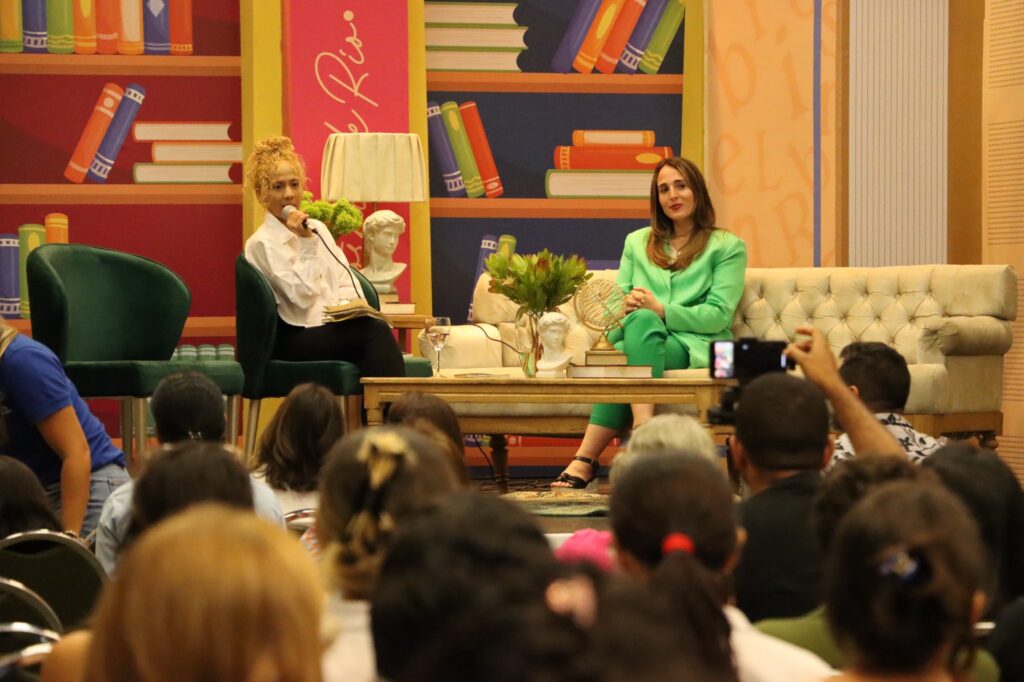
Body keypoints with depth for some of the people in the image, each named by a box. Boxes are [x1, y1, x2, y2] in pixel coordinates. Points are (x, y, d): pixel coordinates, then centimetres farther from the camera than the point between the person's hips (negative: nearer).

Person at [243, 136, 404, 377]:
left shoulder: (317, 228, 19)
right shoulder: (262, 244, -3)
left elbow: (345, 280, 16)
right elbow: (303, 296, -10)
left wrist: (350, 303, -6)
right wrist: (306, 242, -11)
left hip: (337, 326, 6)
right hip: (295, 340, -6)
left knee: (375, 329, -31)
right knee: (376, 331, -31)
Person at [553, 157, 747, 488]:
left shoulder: (727, 246, 10)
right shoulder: (637, 242, 24)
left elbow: (719, 315, -3)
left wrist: (661, 311, -16)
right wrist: (625, 305, -10)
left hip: (696, 346, -3)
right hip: (642, 341, 3)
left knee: (642, 322, -37)